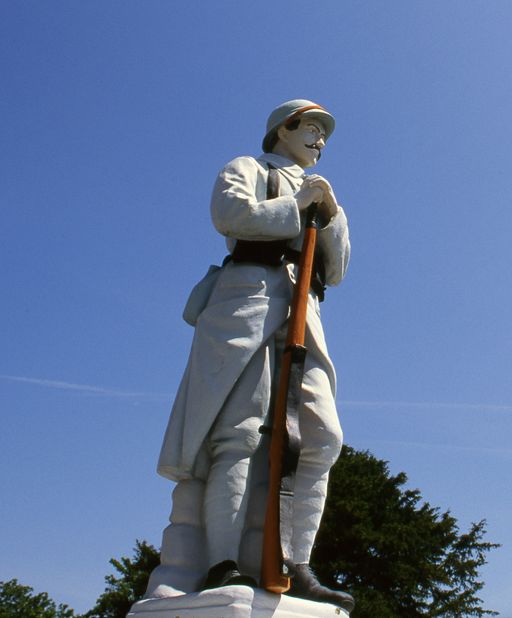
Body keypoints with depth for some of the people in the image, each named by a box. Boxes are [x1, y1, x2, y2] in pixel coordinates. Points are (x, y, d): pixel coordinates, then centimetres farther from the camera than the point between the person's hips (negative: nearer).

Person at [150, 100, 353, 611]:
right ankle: (223, 566, -25)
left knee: (321, 436, -12)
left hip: (302, 317, 6)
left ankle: (294, 568, -13)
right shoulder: (249, 168, 20)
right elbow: (229, 214, -5)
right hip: (250, 296, -6)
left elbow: (335, 273, 25)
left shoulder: (314, 195, 37)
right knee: (242, 429, -20)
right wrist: (296, 204, 3)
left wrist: (330, 214, 12)